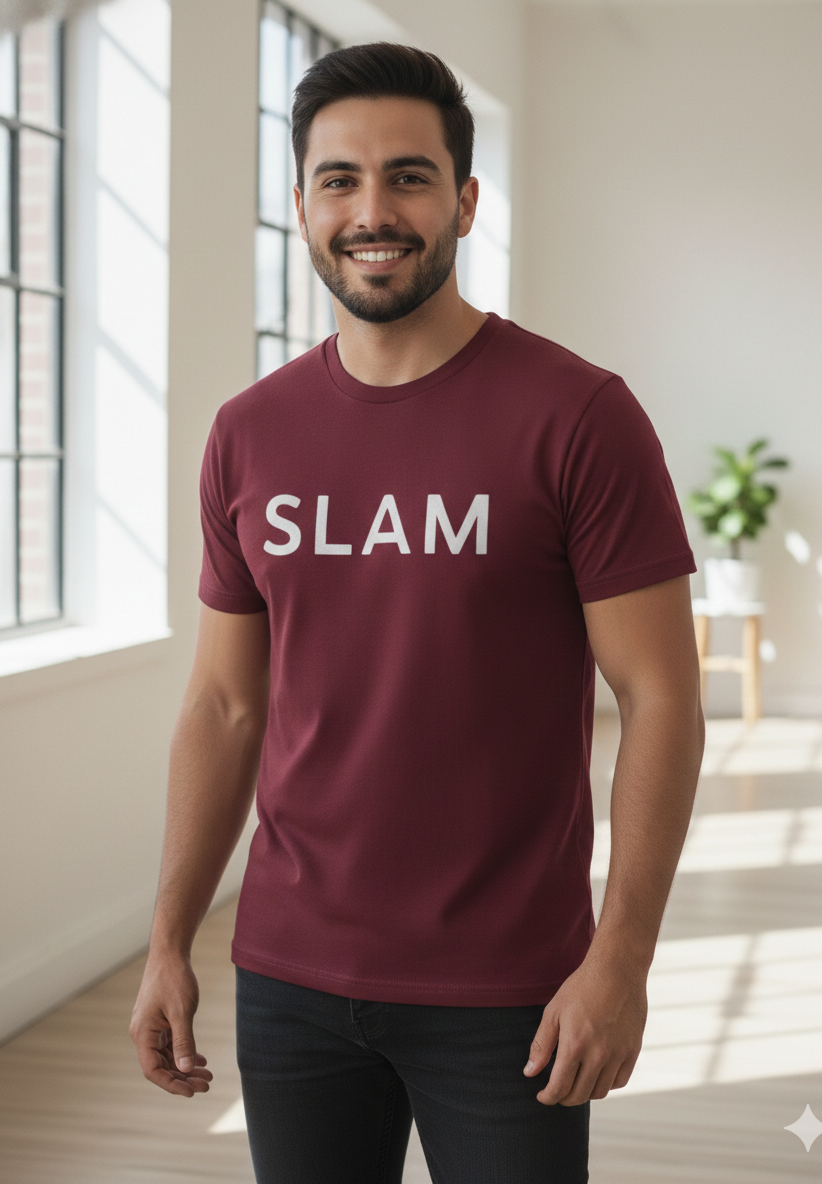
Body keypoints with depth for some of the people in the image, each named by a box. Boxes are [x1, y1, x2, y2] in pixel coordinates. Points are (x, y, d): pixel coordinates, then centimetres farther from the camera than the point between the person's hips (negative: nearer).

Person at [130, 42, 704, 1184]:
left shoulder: (577, 416, -9)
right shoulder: (248, 435, 5)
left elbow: (659, 699, -9)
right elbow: (225, 706, 9)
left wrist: (621, 960, -15)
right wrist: (169, 941, 5)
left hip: (506, 997, -3)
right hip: (289, 980, 4)